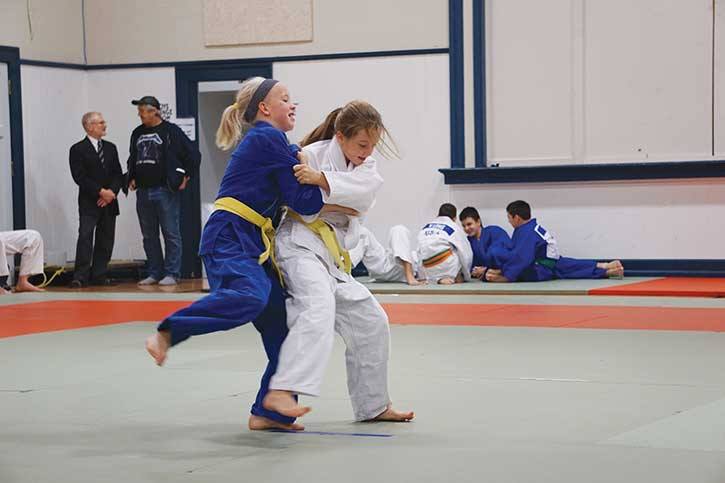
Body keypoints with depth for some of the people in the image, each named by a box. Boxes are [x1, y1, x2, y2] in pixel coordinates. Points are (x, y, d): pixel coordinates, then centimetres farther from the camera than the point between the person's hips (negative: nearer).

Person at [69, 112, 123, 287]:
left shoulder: (110, 148, 15)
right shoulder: (78, 149, -2)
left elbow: (118, 174, 11)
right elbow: (80, 177, -10)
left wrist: (112, 191, -7)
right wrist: (100, 192, -14)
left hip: (109, 202, 5)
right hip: (89, 202, -5)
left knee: (106, 240, 5)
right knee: (85, 238, -13)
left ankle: (99, 276, 11)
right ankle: (80, 277, -13)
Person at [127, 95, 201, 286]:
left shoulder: (170, 130, -6)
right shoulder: (137, 133, 12)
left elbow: (194, 154, -6)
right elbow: (132, 159, 28)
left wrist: (185, 176, -5)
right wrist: (132, 178, 16)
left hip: (165, 190, -7)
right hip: (143, 191, 7)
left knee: (171, 234, -3)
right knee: (149, 236, 10)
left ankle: (172, 273, 1)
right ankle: (155, 273, 18)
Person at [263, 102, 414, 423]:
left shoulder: (366, 166, 9)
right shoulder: (313, 155, -9)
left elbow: (364, 190, -16)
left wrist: (322, 179, -28)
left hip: (334, 257, 8)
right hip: (301, 244, -8)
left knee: (371, 322, 13)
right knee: (318, 308, -34)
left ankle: (374, 405, 27)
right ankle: (280, 392, -48)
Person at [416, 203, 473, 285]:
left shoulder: (424, 229, 14)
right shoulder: (455, 227, 3)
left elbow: (419, 253, 11)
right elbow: (466, 254, 5)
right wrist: (467, 277, 18)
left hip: (429, 271, 5)